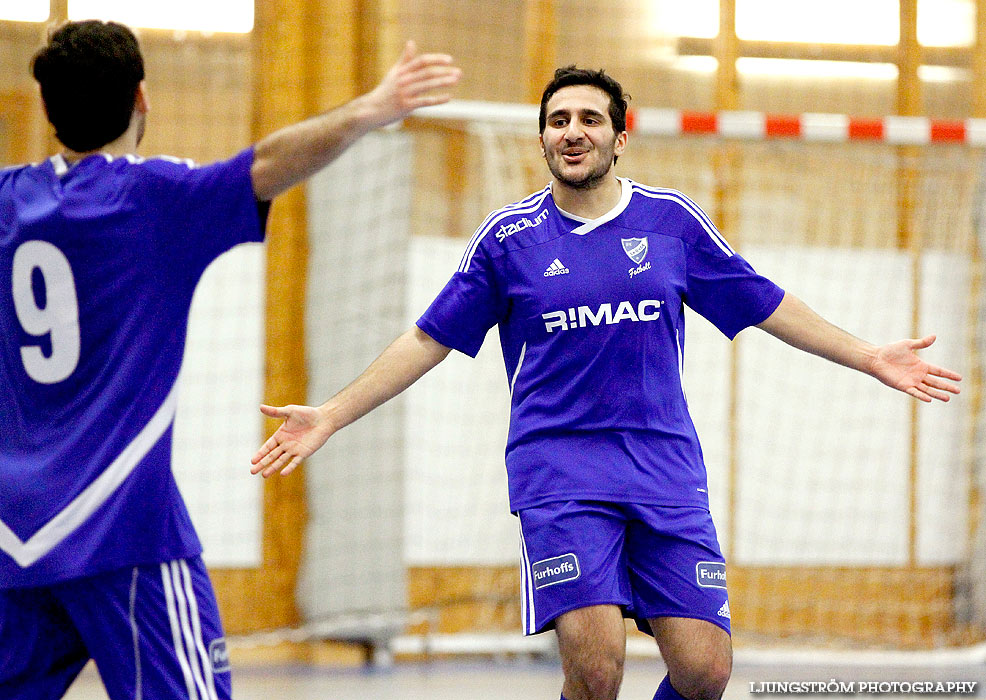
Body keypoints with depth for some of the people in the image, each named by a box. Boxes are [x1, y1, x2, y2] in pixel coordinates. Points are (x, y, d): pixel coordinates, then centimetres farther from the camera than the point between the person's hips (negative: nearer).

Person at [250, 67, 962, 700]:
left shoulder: (673, 220, 8)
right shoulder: (508, 237, 5)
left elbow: (766, 305, 18)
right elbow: (429, 340, 10)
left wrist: (870, 357, 18)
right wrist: (331, 417, 6)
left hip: (667, 473, 2)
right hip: (560, 477, -2)